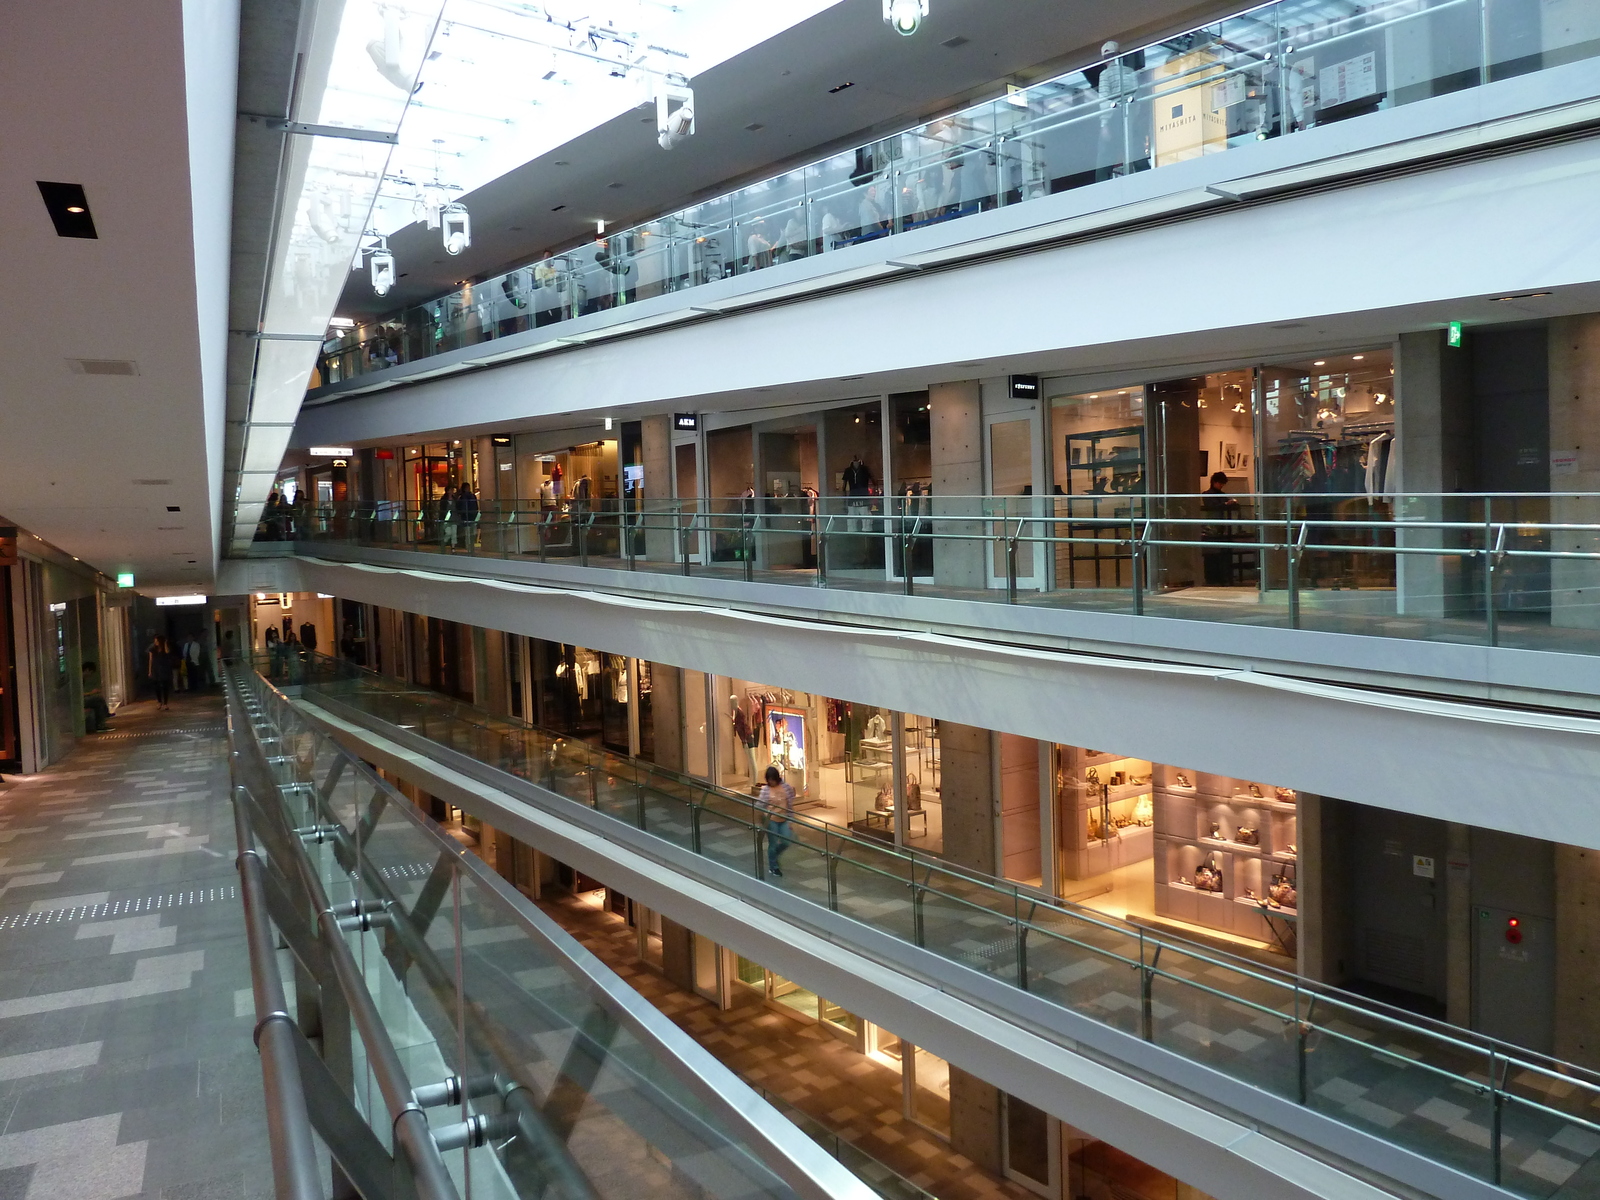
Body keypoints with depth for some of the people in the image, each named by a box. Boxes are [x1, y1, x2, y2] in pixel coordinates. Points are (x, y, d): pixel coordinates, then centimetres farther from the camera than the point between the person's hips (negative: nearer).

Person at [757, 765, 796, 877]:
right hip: (771, 820, -3)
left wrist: (790, 819, 1)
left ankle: (773, 855, 36)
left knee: (785, 843, 5)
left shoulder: (786, 787, -4)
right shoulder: (765, 789, -9)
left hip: (783, 820, 3)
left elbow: (790, 804, 1)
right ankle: (773, 868, 22)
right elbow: (760, 805, -11)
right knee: (773, 844, 5)